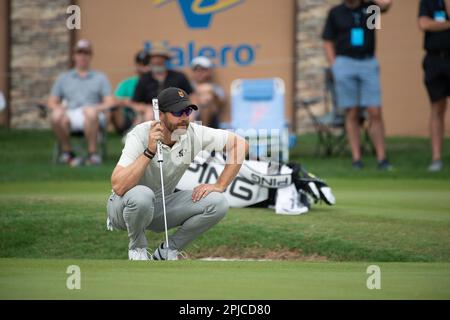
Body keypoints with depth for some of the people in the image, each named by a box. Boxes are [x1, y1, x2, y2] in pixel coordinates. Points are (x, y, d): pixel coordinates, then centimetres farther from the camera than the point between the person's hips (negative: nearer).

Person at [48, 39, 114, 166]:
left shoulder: (100, 77, 23)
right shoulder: (63, 78, 27)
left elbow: (110, 102, 11)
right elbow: (52, 102, 21)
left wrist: (97, 108, -12)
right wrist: (58, 108, -4)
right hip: (70, 115, 2)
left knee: (91, 112, -40)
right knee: (56, 116, -35)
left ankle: (92, 153, -34)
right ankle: (67, 152, -18)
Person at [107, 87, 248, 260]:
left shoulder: (194, 134, -14)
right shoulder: (140, 135, -26)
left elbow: (240, 144, -9)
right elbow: (118, 187, -36)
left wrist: (219, 186, -16)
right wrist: (149, 151, -41)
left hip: (162, 208, 4)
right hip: (126, 206, -4)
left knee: (217, 203, -17)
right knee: (142, 195, -40)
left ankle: (167, 252, 0)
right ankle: (137, 249, -9)